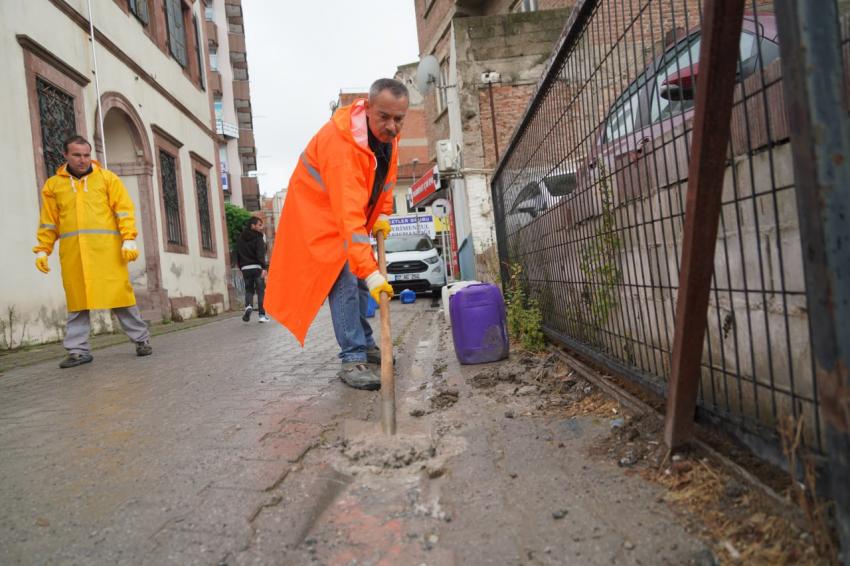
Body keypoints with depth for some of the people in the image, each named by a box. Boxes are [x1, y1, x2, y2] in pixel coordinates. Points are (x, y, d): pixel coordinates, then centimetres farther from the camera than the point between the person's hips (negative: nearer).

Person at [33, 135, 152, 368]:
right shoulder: (53, 185, 15)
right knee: (77, 299, 4)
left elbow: (124, 211, 2)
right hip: (73, 252, 2)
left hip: (106, 249, -2)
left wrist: (129, 239, -9)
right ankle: (79, 350, 10)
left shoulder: (107, 178, 9)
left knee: (119, 295, -1)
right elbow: (48, 223, 15)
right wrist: (42, 250, 8)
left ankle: (141, 339, 10)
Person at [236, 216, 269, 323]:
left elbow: (238, 254, 16)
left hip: (245, 268, 4)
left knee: (248, 290, 13)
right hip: (256, 267, -4)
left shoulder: (241, 238, 13)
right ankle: (262, 315, 2)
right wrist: (264, 267, -21)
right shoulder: (257, 237, -5)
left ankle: (248, 306, -15)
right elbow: (261, 254, -16)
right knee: (261, 291, 3)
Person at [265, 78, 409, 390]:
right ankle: (352, 359, -12)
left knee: (360, 279, 13)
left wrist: (383, 215, -2)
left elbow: (386, 176, 9)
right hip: (320, 212, -8)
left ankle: (365, 344, 26)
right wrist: (371, 271, -49)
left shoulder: (387, 133, -11)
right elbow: (349, 215, -45)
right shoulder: (341, 142, -38)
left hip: (351, 214, 8)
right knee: (343, 279, -17)